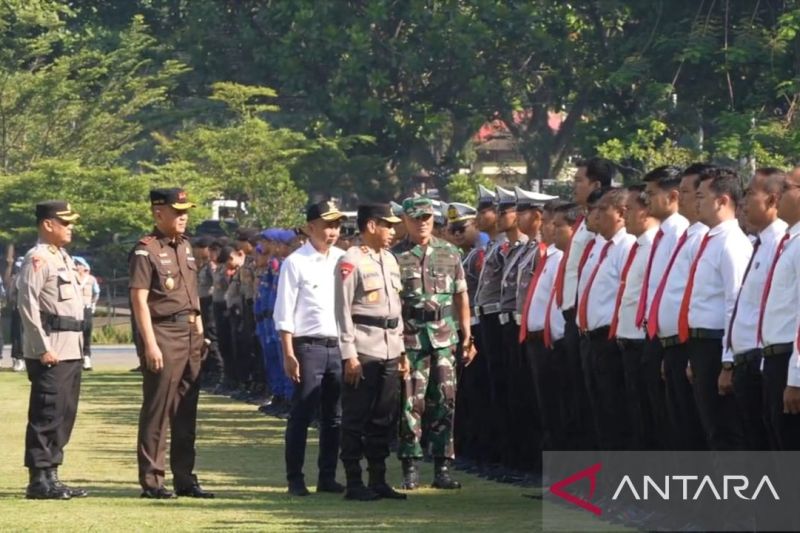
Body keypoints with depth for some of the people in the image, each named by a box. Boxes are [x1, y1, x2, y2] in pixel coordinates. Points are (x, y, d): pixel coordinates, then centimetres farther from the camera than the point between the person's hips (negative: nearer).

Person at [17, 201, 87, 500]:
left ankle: (50, 476, 17)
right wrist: (43, 348, -19)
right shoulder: (37, 259, -11)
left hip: (71, 349, 9)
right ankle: (39, 480, -5)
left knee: (64, 415, 11)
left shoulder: (63, 258, 19)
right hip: (50, 351, -9)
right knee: (47, 415, -8)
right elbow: (27, 303, -17)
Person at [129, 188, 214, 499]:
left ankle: (185, 478, 17)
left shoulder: (185, 247, 15)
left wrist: (199, 332, 16)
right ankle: (151, 481, 0)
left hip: (190, 334, 8)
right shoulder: (146, 251, -9)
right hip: (162, 334, -8)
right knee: (157, 410, -4)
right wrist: (150, 345, -19)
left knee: (186, 411, 11)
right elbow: (139, 300, -14)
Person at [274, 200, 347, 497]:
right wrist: (289, 354, -11)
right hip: (308, 346, -5)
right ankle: (295, 479, 4)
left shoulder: (343, 260, 9)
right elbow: (284, 313, -6)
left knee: (334, 416, 9)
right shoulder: (296, 263, -5)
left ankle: (327, 476, 17)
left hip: (339, 346, 5)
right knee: (301, 415, -1)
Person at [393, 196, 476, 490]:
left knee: (444, 401, 3)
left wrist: (467, 336, 9)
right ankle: (410, 468, 4)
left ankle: (442, 467, 8)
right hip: (409, 340, -3)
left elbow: (461, 297, 13)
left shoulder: (449, 253, 10)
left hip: (444, 338, 3)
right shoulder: (395, 256, 1)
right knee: (411, 403, -2)